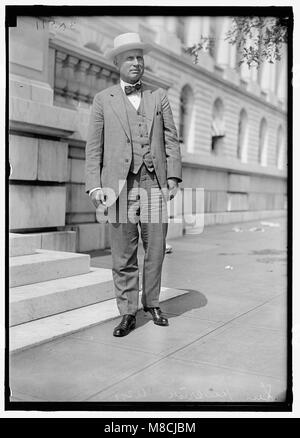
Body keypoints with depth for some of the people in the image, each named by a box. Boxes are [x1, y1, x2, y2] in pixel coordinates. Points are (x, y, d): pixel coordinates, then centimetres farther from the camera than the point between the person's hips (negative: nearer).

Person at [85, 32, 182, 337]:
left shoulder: (159, 96, 15)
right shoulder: (103, 100, 11)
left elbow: (171, 139, 11)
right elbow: (93, 146, 7)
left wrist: (173, 177, 0)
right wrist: (94, 185, -3)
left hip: (154, 183, 2)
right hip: (119, 185, -1)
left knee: (155, 249, 5)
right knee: (123, 255, 1)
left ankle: (152, 303, 24)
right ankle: (127, 313, 13)